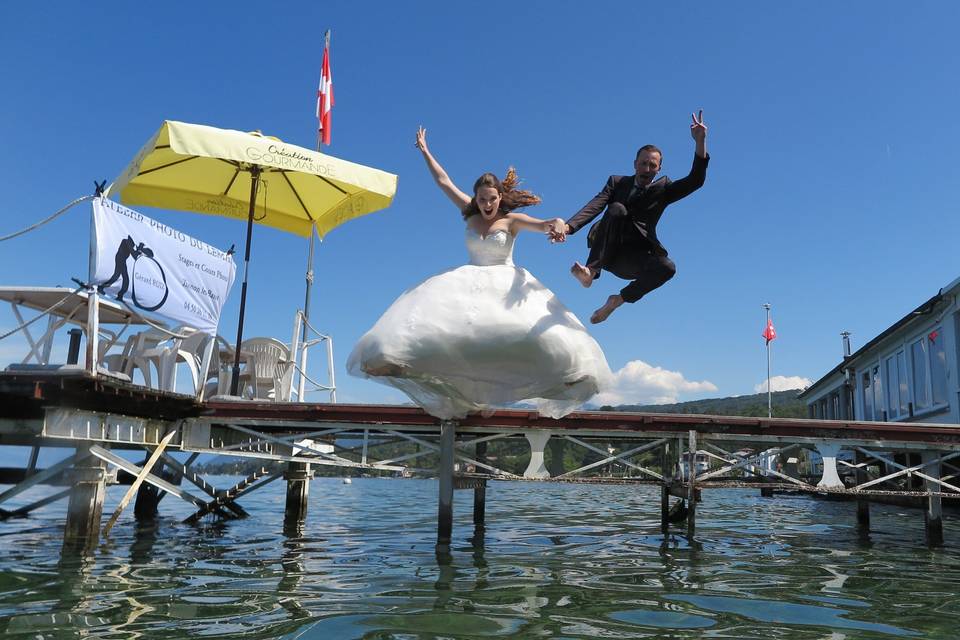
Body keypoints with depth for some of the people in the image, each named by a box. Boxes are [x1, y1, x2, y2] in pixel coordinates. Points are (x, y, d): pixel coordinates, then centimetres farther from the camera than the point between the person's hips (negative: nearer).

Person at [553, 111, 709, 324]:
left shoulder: (663, 189, 14)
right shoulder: (617, 182, 14)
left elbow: (696, 180, -2)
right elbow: (594, 206, -2)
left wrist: (700, 141, -14)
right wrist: (568, 227, -21)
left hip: (633, 258, 1)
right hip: (604, 252, 0)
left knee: (667, 267, -31)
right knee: (617, 209, -28)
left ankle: (618, 300, -13)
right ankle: (591, 272, -34)